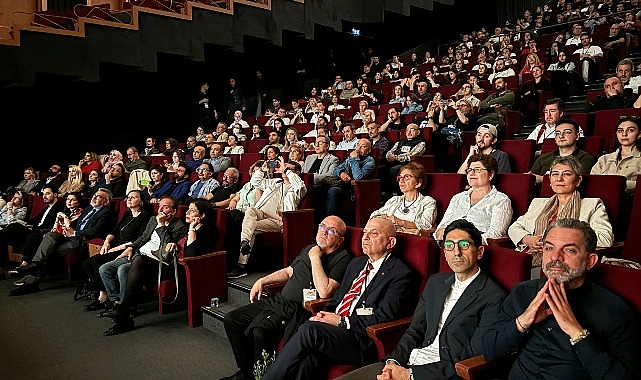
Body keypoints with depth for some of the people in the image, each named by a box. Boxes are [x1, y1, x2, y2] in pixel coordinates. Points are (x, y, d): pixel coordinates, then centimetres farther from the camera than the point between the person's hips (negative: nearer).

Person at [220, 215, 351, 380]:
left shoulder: (342, 259, -8)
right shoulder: (309, 249, 17)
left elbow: (324, 292, -22)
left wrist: (315, 258, -15)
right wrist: (262, 281, 20)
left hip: (298, 310, -8)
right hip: (278, 300, 8)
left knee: (259, 332, -31)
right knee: (231, 320, 1)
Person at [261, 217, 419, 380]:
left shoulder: (402, 275, -3)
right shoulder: (356, 263, 22)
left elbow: (383, 318, -11)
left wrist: (341, 321, -13)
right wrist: (325, 315, 3)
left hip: (363, 341, -6)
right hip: (335, 329, 6)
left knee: (309, 329, -27)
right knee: (309, 358, -27)